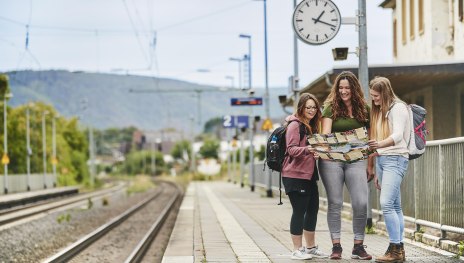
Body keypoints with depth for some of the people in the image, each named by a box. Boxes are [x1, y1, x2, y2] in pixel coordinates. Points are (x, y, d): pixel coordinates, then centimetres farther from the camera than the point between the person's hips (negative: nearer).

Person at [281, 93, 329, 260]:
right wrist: (306, 149, -34)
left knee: (313, 210, 11)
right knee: (299, 211, -6)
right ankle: (297, 250, 1)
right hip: (295, 175, -9)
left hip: (309, 174, 9)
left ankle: (310, 247, 22)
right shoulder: (295, 125, -9)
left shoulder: (311, 126, 18)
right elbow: (292, 149, -19)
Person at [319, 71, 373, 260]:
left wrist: (370, 166, 8)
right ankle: (336, 246, 9)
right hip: (332, 160, -1)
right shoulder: (331, 108, 5)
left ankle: (358, 246, 3)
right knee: (335, 203, 2)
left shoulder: (364, 109, 9)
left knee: (361, 203, -8)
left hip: (356, 160, 1)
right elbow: (325, 133, -4)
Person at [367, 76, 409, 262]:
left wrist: (380, 144, -40)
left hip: (395, 158, -8)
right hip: (381, 159, 8)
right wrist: (376, 172, 18)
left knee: (386, 203, -18)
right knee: (395, 207, 6)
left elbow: (398, 135, -21)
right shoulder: (379, 111, 20)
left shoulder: (398, 108, -5)